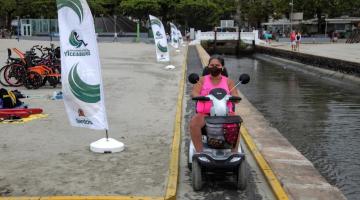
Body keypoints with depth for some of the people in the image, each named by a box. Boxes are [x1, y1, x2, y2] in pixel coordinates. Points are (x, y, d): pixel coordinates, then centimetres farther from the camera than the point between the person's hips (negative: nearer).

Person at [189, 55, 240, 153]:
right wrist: (201, 97, -26)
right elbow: (194, 93, -2)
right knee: (193, 123, -31)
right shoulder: (203, 80, 14)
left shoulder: (228, 81, 14)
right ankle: (199, 151, -27)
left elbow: (236, 97, 3)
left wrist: (231, 97, -23)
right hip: (204, 113, 0)